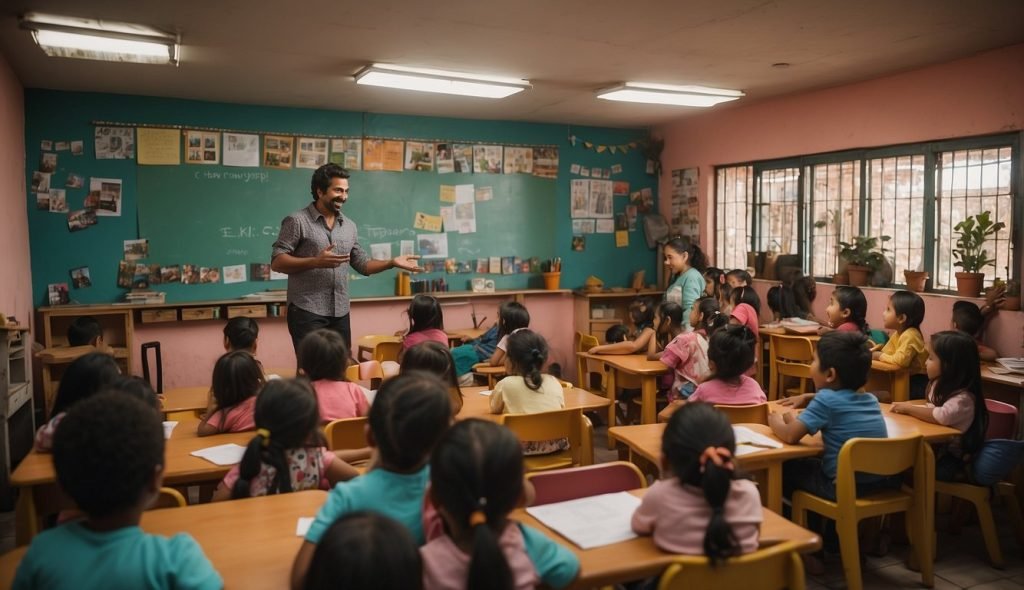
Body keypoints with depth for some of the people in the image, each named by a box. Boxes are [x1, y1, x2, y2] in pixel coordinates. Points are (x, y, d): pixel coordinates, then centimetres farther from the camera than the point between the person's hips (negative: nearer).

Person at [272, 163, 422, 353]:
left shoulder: (349, 226, 13)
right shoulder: (297, 221, -5)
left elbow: (362, 264, 16)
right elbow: (277, 262, -10)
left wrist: (393, 262, 1)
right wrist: (316, 261, -22)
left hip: (340, 313, 6)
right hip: (307, 312, -6)